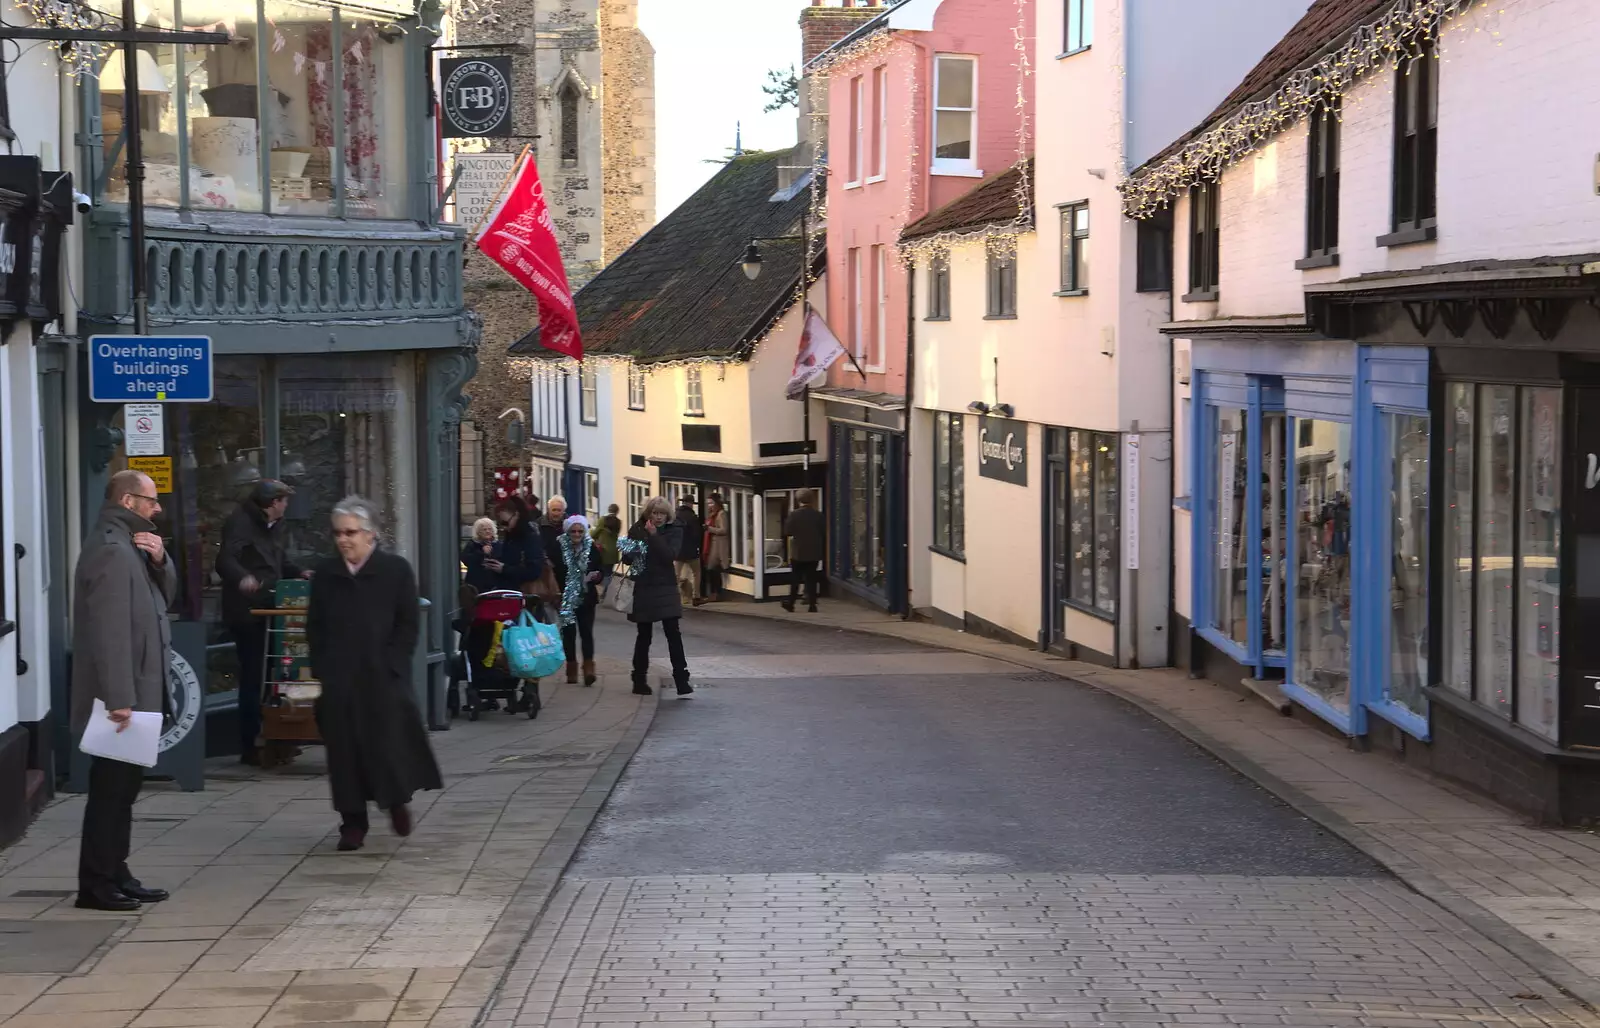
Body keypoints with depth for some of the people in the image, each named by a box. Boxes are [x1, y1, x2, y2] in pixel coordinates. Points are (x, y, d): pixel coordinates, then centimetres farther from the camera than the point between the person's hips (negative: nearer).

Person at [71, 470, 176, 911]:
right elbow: (109, 631, -24)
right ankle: (97, 885, 0)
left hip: (136, 692, 10)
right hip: (122, 695, -10)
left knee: (121, 787, 14)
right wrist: (118, 699, -27)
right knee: (111, 789, -5)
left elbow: (164, 596, 18)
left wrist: (159, 561, -2)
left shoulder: (130, 546, 15)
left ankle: (115, 875, 21)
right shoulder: (111, 550, -17)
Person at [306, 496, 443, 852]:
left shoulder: (396, 570, 0)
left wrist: (392, 664, -10)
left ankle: (397, 800, 24)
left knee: (389, 740, -3)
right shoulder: (325, 575, 9)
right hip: (338, 679, 3)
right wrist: (321, 668, 2)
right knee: (344, 749, 1)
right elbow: (314, 626, 13)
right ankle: (353, 822, 9)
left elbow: (409, 624, -1)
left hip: (383, 677, -3)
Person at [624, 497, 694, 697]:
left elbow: (670, 555, -14)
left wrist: (654, 536, -20)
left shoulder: (674, 532, 1)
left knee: (673, 633, -8)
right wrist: (631, 554, -19)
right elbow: (626, 557, 4)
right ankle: (639, 679, 18)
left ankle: (681, 680, -7)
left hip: (666, 588, 0)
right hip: (643, 589, 0)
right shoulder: (637, 530, 3)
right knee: (644, 636, 7)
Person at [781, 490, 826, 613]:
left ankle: (790, 603, 12)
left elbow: (787, 532, -8)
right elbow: (824, 534, 1)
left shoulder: (794, 515, -11)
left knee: (795, 579, 10)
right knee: (811, 579, 7)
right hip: (814, 553, 1)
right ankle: (812, 604, 2)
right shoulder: (818, 515, -4)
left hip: (798, 553, -1)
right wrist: (823, 551, 13)